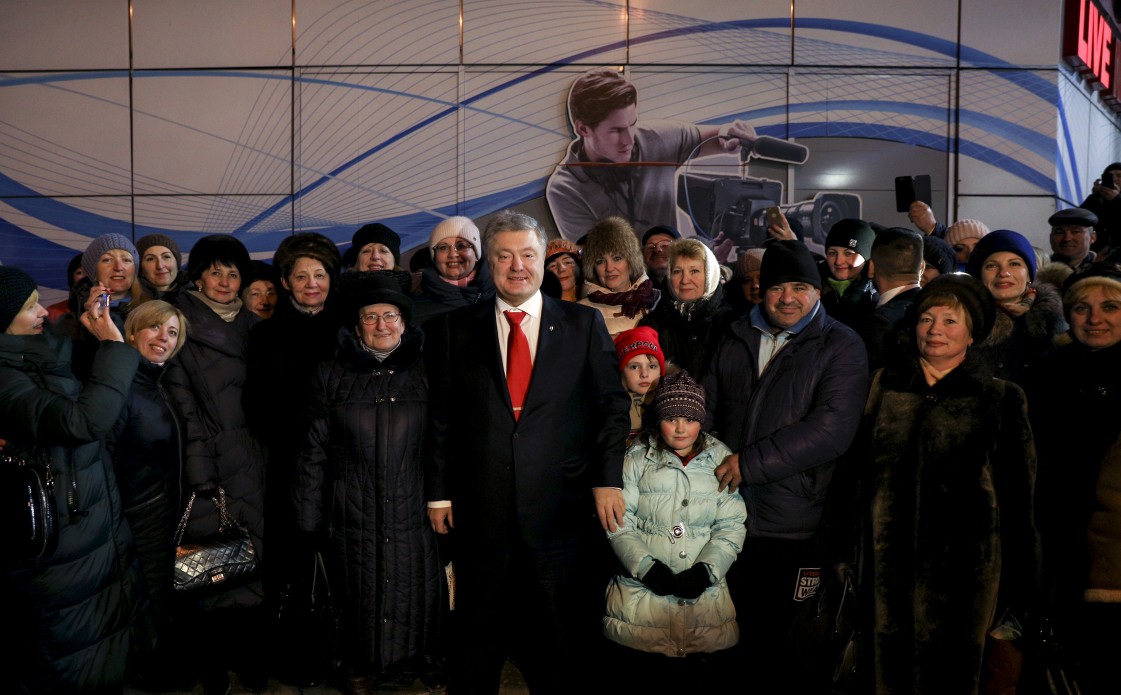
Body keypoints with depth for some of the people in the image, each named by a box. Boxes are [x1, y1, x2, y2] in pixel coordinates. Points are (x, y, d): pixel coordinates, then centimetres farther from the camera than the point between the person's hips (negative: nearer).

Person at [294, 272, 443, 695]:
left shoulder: (425, 375, 4)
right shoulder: (332, 376, 3)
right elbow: (314, 452, 3)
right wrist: (309, 517, 0)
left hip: (413, 512, 1)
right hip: (354, 513, 0)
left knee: (415, 590, 7)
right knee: (361, 593, 8)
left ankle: (416, 659, 31)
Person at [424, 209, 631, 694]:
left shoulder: (584, 324, 3)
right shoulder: (454, 328, 4)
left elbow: (612, 405, 3)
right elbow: (440, 416, 5)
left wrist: (608, 478, -5)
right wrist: (438, 491, 2)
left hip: (562, 509, 0)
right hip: (481, 513, 0)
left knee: (560, 639, 11)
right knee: (478, 636, 13)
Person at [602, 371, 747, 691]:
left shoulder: (721, 459, 8)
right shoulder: (637, 458, 5)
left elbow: (731, 526, 4)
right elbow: (619, 523, 0)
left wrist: (705, 570, -9)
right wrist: (647, 567, -12)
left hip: (704, 590, 1)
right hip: (642, 587, -1)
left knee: (714, 676, -12)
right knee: (642, 675, -15)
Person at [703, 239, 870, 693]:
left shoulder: (841, 346, -4)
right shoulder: (736, 340, 12)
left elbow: (832, 429, -16)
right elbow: (709, 409, 17)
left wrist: (751, 462, -18)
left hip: (797, 526, -4)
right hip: (732, 515, 4)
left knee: (789, 645, 6)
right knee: (746, 634, 15)